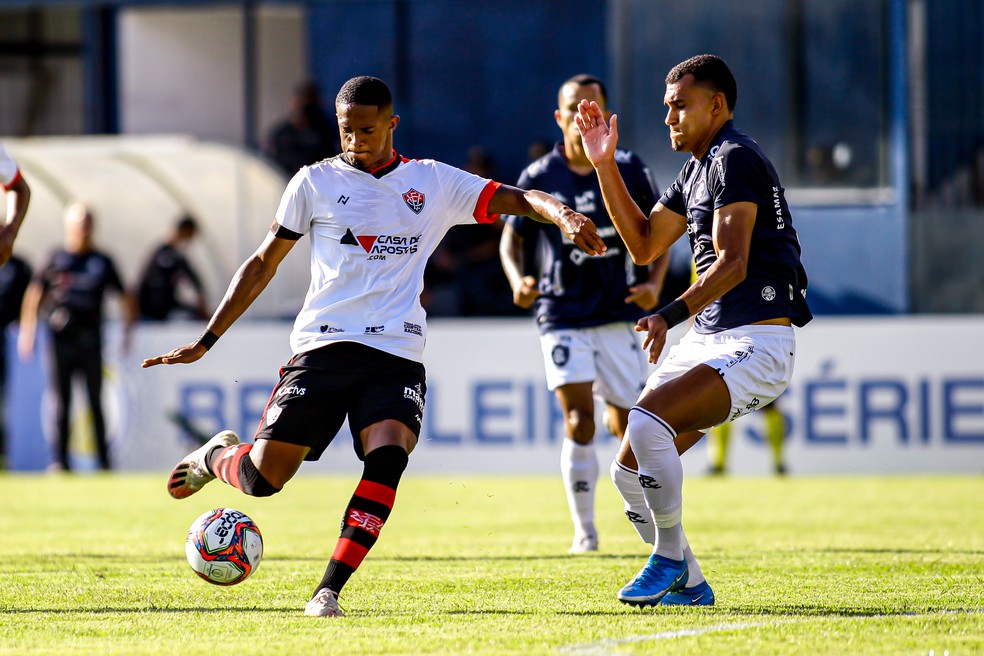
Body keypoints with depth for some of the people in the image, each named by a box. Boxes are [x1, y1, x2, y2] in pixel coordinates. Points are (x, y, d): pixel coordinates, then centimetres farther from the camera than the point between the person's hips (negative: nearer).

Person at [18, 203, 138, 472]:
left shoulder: (102, 263, 6)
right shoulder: (56, 260, 4)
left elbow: (126, 298, 13)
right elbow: (34, 295, 9)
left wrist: (127, 330, 3)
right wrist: (27, 331, 3)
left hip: (90, 342, 1)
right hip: (61, 339, -1)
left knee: (96, 402, 3)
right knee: (62, 402, 0)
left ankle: (104, 460, 8)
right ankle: (61, 459, 1)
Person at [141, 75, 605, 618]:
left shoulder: (433, 182, 10)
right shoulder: (316, 182, 8)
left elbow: (514, 199, 4)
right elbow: (263, 264, 14)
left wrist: (560, 213, -19)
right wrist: (206, 341, 11)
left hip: (397, 352, 0)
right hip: (324, 344, 0)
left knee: (388, 456, -26)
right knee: (263, 477, -8)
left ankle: (329, 591, -22)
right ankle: (218, 455, 30)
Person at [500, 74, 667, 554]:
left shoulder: (629, 171, 0)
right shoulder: (538, 178, -3)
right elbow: (513, 239, 6)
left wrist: (653, 284, -8)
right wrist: (518, 281, -13)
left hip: (620, 315, 1)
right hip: (563, 316, -1)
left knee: (628, 425, 5)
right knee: (579, 423, -15)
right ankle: (584, 531, -5)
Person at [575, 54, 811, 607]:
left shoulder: (736, 159, -12)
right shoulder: (696, 170, 19)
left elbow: (733, 263, -22)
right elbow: (644, 245, 24)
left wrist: (670, 315, -33)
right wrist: (605, 164, 18)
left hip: (755, 344, -10)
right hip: (707, 341, 10)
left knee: (647, 421, -27)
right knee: (632, 470, 4)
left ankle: (670, 557, -13)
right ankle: (687, 585, 15)